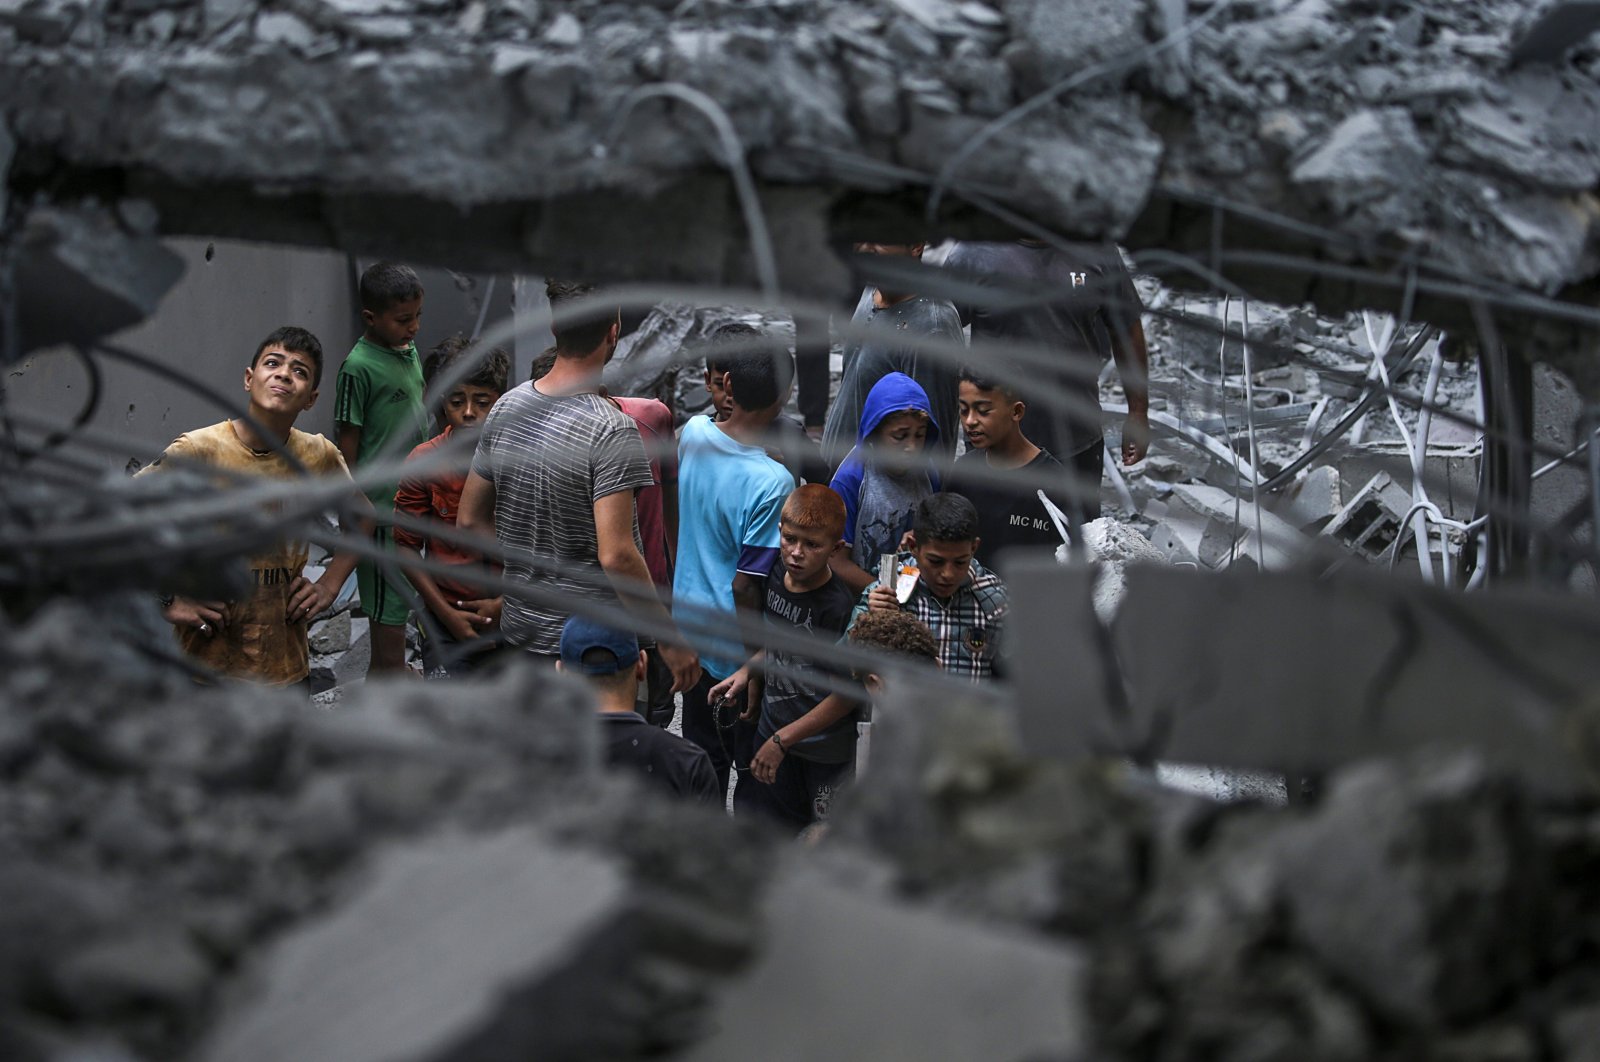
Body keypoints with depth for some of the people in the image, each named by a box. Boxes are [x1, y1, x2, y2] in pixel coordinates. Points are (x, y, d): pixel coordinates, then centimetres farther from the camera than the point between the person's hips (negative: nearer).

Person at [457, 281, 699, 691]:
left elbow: (470, 520, 8)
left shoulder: (507, 407, 0)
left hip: (522, 627, 7)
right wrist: (669, 639, -20)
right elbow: (615, 555, -28)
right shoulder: (611, 431, -22)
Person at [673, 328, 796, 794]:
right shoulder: (771, 482, -26)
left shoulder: (693, 434, -8)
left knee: (704, 760, 20)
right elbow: (746, 585, -24)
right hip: (737, 650, -7)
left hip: (690, 629, 7)